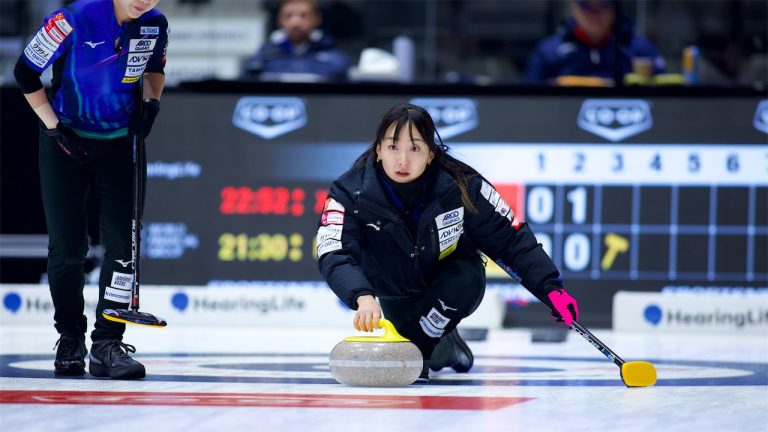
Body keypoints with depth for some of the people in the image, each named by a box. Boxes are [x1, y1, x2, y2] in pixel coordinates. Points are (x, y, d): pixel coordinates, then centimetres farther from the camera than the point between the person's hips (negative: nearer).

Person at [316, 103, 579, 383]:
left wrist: (551, 287, -24)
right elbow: (335, 256, -40)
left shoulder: (461, 185, -26)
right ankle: (442, 345, 18)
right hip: (397, 297, 1)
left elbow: (511, 238, -15)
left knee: (466, 276, -34)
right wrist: (363, 298, -59)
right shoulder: (350, 192, -27)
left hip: (456, 291, -1)